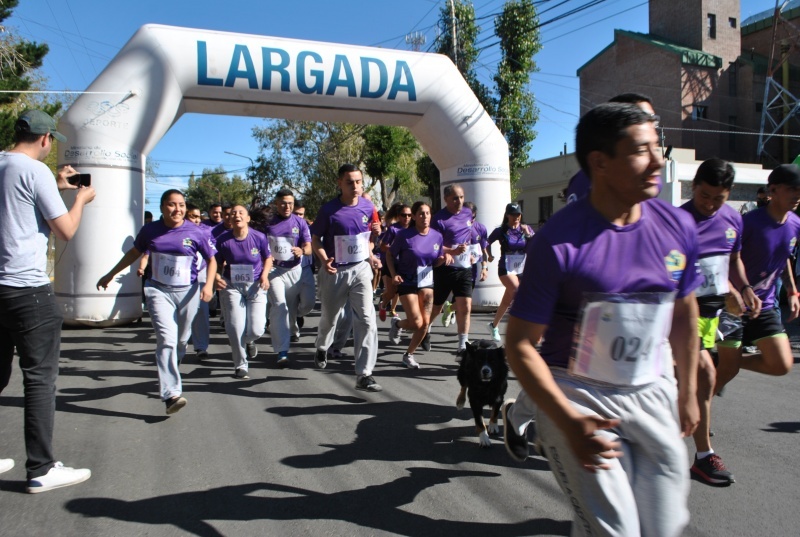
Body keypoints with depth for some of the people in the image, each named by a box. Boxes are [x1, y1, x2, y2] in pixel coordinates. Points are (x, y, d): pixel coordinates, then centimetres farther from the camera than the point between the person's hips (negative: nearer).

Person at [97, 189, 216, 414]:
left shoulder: (196, 233, -5)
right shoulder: (150, 230, 1)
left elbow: (211, 260, 4)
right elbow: (134, 253, 18)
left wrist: (208, 285, -12)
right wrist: (110, 275, 25)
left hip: (187, 292, 0)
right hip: (158, 290, 0)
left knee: (181, 339, 11)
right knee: (167, 339, -15)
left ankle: (168, 373, 38)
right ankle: (171, 393, -18)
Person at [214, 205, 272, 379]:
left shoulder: (259, 237, -9)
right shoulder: (223, 240, -7)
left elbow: (268, 258, 6)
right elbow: (218, 264, 4)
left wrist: (264, 276, -10)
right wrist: (217, 277, -17)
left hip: (255, 286, 0)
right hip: (231, 286, 0)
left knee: (256, 330, -6)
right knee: (235, 327, -5)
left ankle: (249, 341, 35)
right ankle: (241, 366, 16)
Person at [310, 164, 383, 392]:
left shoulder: (368, 207, -3)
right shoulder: (329, 210, -13)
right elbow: (315, 239, -6)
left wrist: (370, 255, 2)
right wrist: (324, 260, -23)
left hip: (360, 269, 2)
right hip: (334, 271, -1)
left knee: (367, 319, -13)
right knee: (329, 317, 18)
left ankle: (364, 375, -9)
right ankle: (322, 348, 52)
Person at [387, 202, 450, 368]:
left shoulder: (437, 236, -1)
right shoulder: (404, 235, -13)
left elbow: (436, 262, 9)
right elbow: (390, 255, -3)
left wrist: (445, 258, -12)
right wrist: (394, 275, -16)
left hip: (427, 282, 4)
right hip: (407, 282, -4)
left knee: (425, 323, 0)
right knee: (416, 323, -9)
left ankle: (409, 355, 20)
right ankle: (397, 323, 26)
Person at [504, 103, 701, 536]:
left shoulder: (678, 226, -4)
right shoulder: (559, 241, -20)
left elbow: (684, 311, 12)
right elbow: (519, 344, -16)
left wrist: (687, 393, 15)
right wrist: (570, 424, -23)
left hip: (654, 394, 6)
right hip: (578, 396, -5)